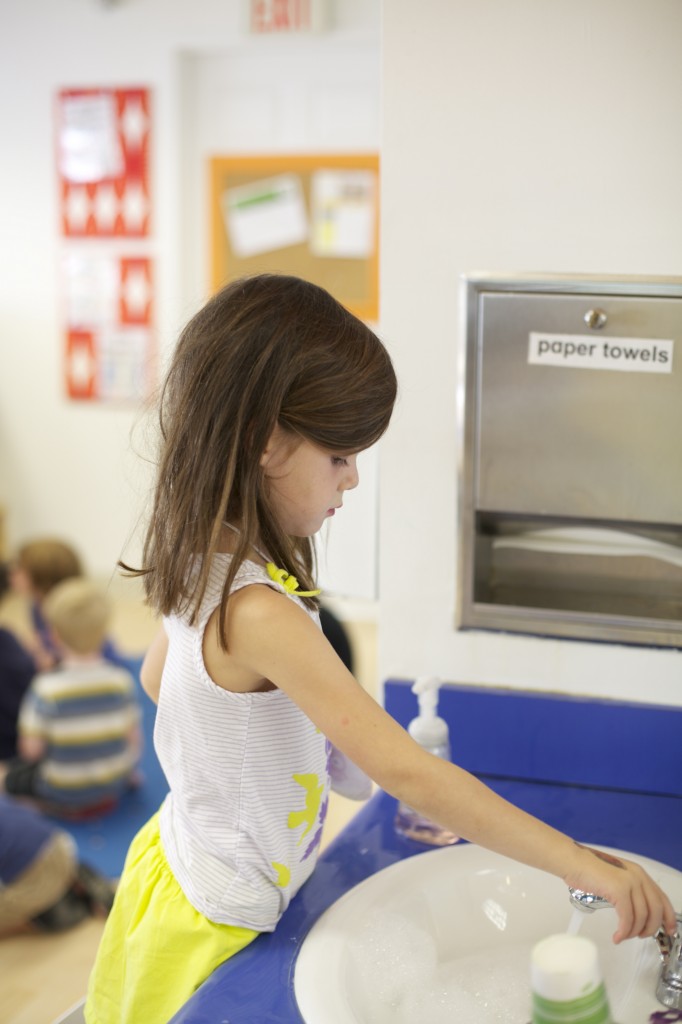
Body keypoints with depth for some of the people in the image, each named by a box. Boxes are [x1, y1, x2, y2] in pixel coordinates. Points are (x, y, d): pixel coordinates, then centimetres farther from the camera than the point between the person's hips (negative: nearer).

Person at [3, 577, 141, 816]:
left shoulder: (46, 689, -23)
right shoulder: (122, 682, -14)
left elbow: (31, 750, -17)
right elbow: (133, 739, -6)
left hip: (64, 793, -4)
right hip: (115, 785, 4)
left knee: (14, 772, 20)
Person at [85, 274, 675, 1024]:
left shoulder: (203, 565, -6)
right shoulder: (258, 613, -35)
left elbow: (156, 676, 14)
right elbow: (405, 773, -38)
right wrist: (582, 865, -34)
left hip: (180, 856, 8)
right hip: (214, 924, -8)